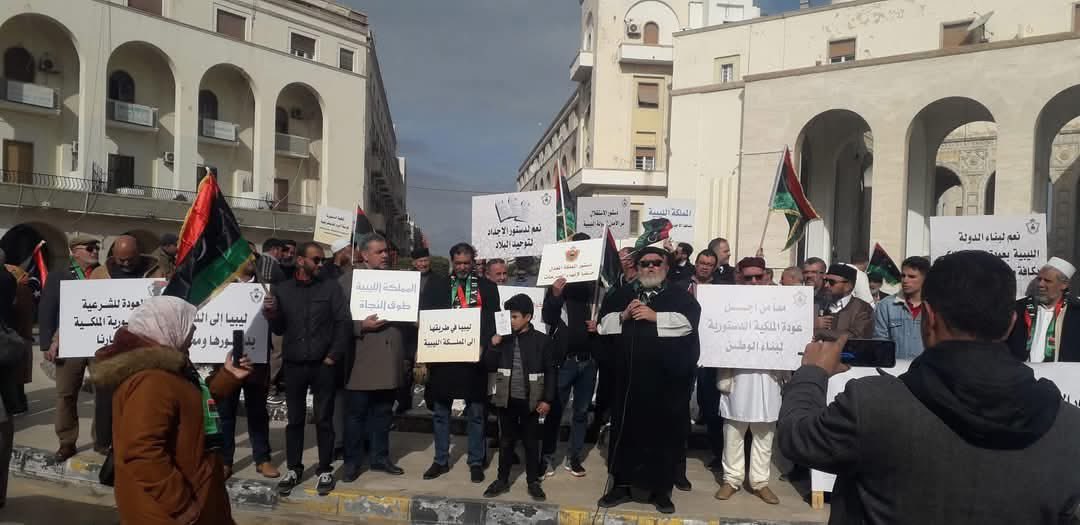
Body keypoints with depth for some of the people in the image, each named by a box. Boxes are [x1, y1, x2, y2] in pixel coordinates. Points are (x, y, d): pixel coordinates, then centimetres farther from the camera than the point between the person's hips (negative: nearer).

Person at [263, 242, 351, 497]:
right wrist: (271, 313, -13)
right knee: (294, 419, 11)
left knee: (324, 419, 5)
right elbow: (279, 329, 7)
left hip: (323, 365, -2)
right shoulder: (282, 290, 7)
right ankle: (293, 469, 23)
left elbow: (344, 323, -4)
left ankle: (325, 470, 16)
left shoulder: (331, 288, 1)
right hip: (293, 365, 2)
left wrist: (334, 356, -9)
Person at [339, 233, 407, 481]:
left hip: (389, 359, 4)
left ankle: (380, 457, 25)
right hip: (361, 359, -4)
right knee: (356, 412, 5)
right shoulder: (347, 281, -1)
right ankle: (353, 461, 18)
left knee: (383, 412, 13)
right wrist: (362, 326, -19)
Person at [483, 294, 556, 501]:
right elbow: (491, 367, 3)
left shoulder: (541, 340, -6)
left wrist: (547, 399, -8)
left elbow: (550, 372, -3)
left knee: (531, 442, 9)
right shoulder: (504, 339, 3)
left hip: (530, 401, -2)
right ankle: (502, 480, 24)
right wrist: (494, 345, -11)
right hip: (507, 399, 3)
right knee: (506, 441, 13)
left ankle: (533, 482, 21)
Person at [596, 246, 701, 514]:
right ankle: (621, 485, 19)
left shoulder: (680, 296, 7)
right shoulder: (621, 295, 15)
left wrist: (655, 316, -16)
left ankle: (661, 490, 17)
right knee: (625, 429, 7)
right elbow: (604, 323, 8)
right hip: (628, 376, 2)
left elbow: (688, 321, -11)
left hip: (667, 377, -2)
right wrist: (624, 315, -10)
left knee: (665, 431, 4)